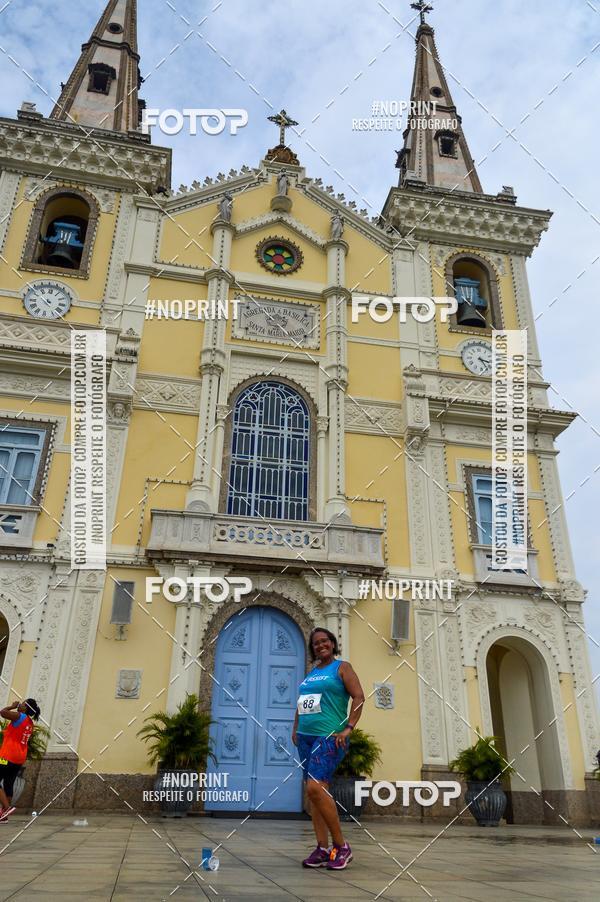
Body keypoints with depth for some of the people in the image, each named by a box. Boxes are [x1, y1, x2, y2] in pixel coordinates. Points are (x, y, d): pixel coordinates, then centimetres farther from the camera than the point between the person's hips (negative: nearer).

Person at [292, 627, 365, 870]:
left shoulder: (342, 667, -1)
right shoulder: (311, 673, 18)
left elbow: (359, 697, -9)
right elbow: (301, 703, 26)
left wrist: (348, 728, -15)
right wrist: (295, 728, 15)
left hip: (329, 737, -7)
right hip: (306, 737, 7)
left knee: (315, 787, -18)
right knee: (315, 790, 6)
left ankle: (341, 846, -6)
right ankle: (323, 849, 12)